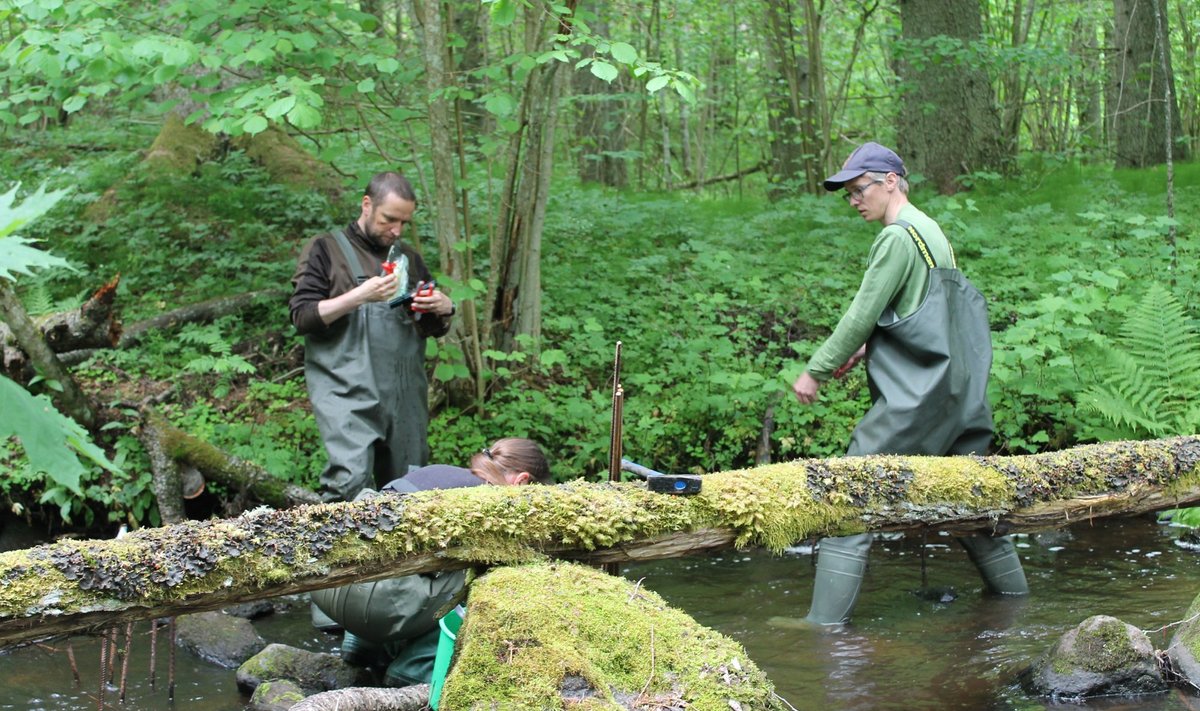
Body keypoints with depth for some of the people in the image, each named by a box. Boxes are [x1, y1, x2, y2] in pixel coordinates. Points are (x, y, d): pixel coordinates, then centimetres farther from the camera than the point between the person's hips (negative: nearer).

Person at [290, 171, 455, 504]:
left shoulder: (409, 258, 20)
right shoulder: (325, 249, 6)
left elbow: (433, 328, 25)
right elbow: (302, 317, -4)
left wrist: (444, 309, 1)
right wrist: (359, 297, -17)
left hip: (406, 397, 5)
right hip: (349, 392, -5)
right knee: (350, 479, -23)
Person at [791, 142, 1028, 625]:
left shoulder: (898, 236, -10)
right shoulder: (932, 232, 18)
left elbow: (861, 316, -12)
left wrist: (815, 371, -4)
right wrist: (865, 349, 14)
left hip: (913, 395, -9)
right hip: (959, 394, 9)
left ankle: (826, 619, -12)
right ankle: (1014, 597, 25)